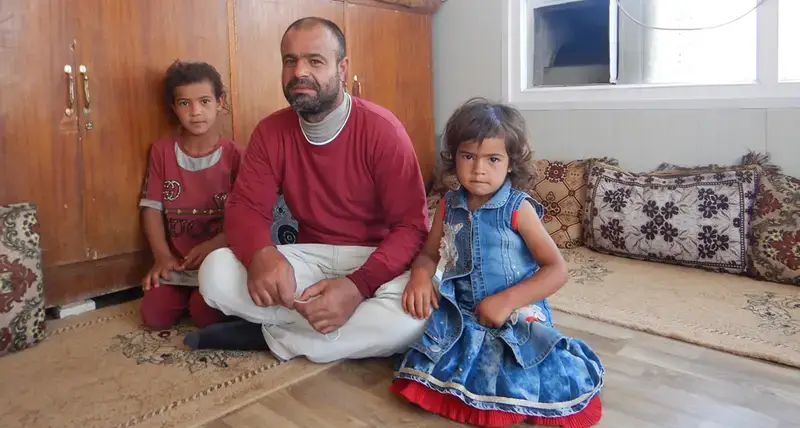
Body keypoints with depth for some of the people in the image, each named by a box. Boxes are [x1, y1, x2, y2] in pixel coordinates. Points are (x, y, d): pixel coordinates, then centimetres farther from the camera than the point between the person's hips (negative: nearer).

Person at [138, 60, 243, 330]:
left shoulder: (233, 155, -6)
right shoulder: (161, 151, 4)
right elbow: (152, 207, 2)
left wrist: (213, 246, -22)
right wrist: (162, 256, -10)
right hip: (176, 260, 3)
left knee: (205, 315, -24)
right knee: (154, 316, -13)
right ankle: (186, 294, 16)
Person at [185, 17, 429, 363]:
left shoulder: (381, 129, -14)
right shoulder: (270, 132, -1)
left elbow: (412, 227, -17)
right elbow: (245, 208, -5)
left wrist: (359, 285, -34)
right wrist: (261, 254, -30)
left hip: (375, 260, -2)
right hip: (311, 257, 3)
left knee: (413, 315, -36)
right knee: (216, 274, -21)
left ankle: (268, 336, -17)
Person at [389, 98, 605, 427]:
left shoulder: (518, 209, -11)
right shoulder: (448, 207, 2)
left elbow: (557, 270, -11)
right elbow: (430, 255, 13)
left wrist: (507, 300, -21)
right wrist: (420, 275, -11)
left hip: (517, 319, -3)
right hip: (461, 317, 4)